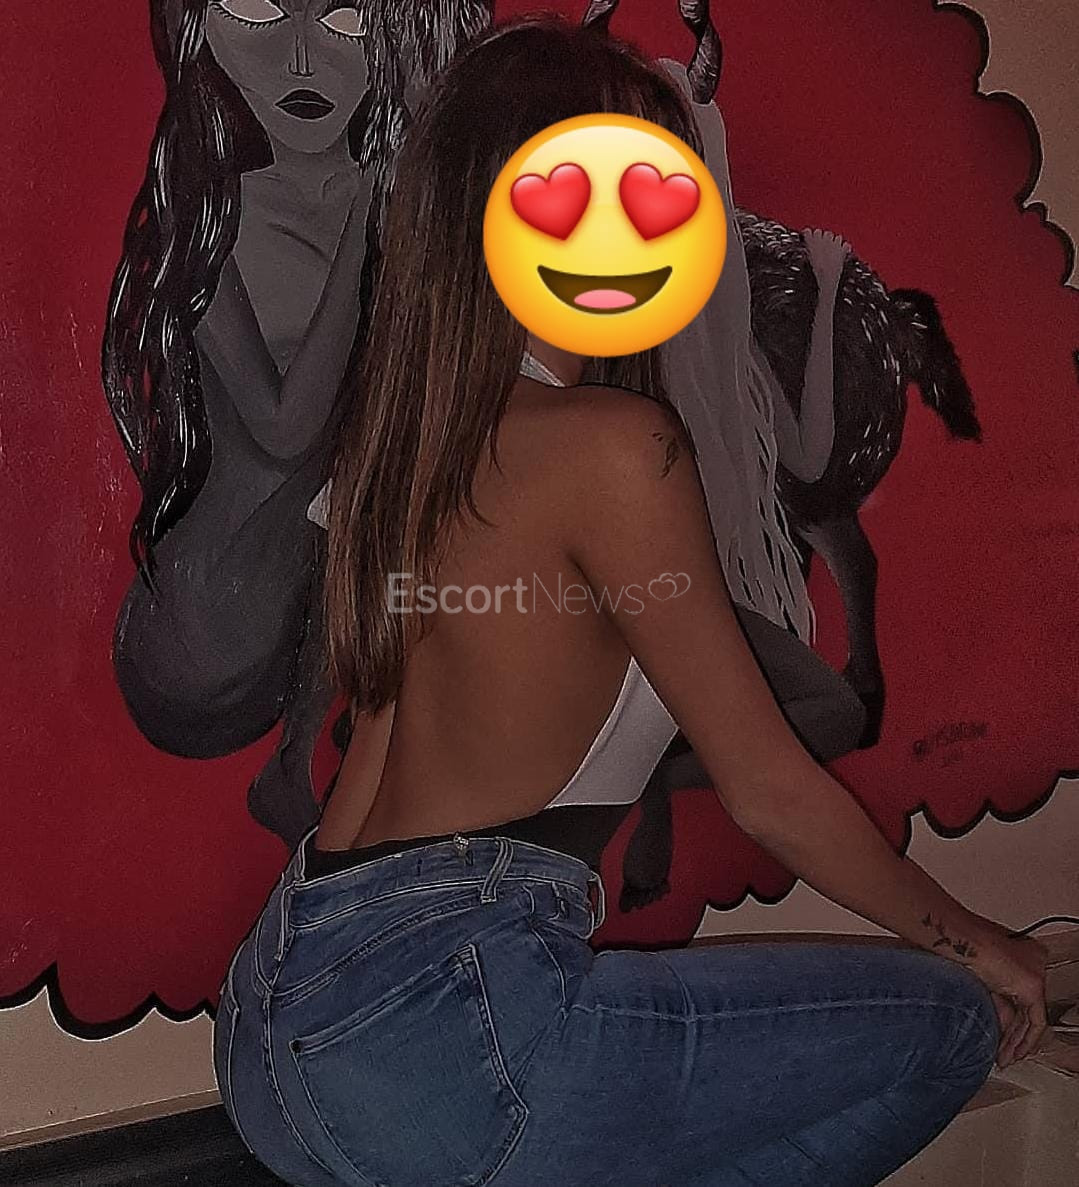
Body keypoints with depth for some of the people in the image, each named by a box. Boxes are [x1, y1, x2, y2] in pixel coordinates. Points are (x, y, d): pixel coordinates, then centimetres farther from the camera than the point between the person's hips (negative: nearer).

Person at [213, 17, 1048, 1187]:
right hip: (425, 1025, -8)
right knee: (943, 1025, 0)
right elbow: (773, 795, -9)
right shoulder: (612, 442, -17)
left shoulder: (411, 427, 6)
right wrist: (976, 945, 7)